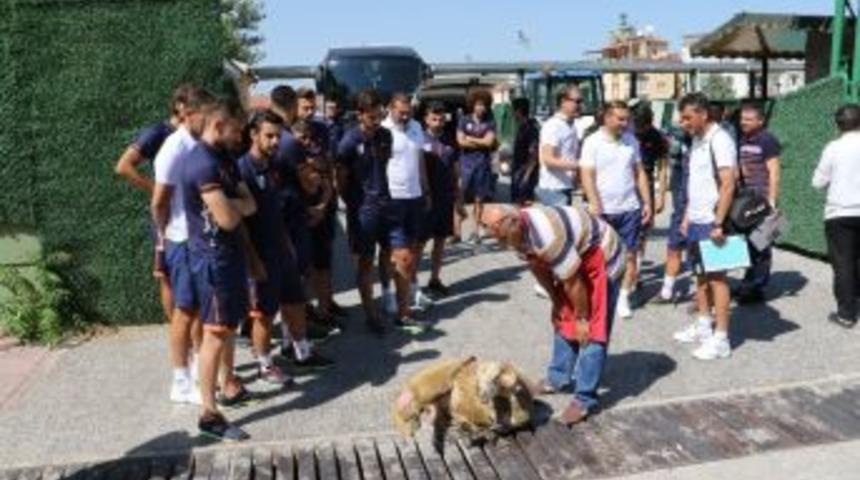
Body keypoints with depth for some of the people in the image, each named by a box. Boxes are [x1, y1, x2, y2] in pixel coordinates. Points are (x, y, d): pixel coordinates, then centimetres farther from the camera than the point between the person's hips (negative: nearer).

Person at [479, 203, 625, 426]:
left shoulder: (546, 237, -38)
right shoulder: (518, 232, -12)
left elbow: (574, 283, -28)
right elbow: (539, 268, 4)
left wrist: (582, 318, -15)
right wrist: (556, 302, 10)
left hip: (603, 259, -9)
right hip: (575, 259, 9)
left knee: (592, 332, -9)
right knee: (562, 319, 15)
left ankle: (585, 399, -3)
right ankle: (558, 377, 29)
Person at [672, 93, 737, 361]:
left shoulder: (719, 140, -14)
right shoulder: (696, 140, 14)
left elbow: (728, 185, -19)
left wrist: (718, 224, -22)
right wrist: (687, 216, 18)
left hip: (712, 223, -8)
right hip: (696, 221, 8)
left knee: (716, 278, -3)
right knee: (700, 274, 15)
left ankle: (721, 339, 3)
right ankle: (703, 326, 28)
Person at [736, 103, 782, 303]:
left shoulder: (767, 141, -7)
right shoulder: (743, 141, 15)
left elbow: (774, 173, -10)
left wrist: (771, 202, -15)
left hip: (762, 201, -7)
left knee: (760, 246, -3)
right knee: (748, 244, 11)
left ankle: (753, 287, 2)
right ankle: (751, 286, 20)